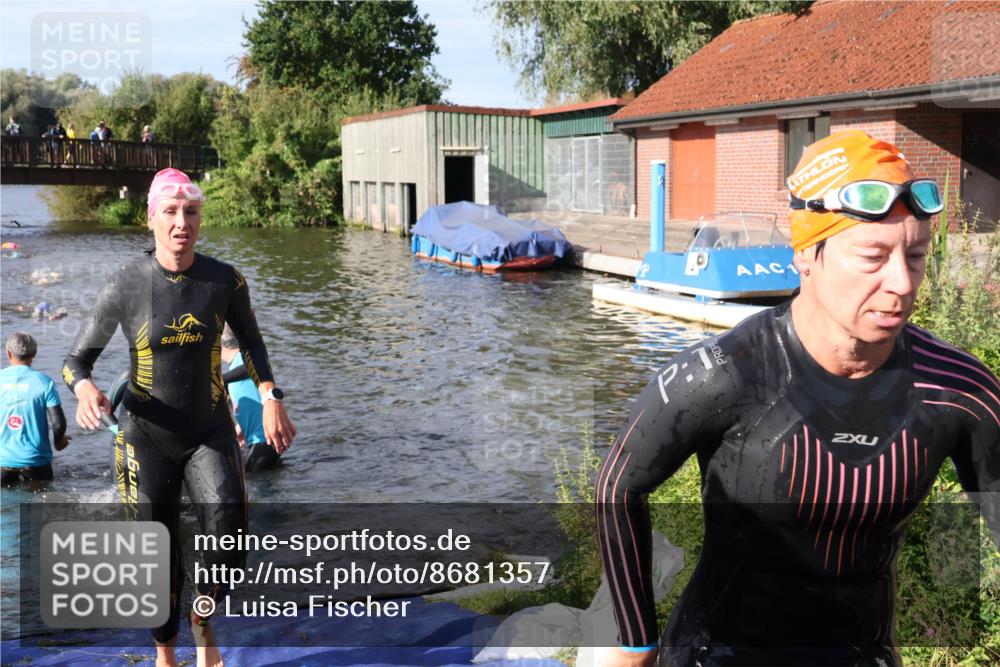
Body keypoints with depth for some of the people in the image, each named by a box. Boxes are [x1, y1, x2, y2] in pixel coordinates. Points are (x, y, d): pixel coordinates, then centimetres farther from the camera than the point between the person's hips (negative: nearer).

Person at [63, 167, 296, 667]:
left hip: (211, 433, 1)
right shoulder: (125, 286, -12)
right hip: (147, 440, -1)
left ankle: (202, 619, 21)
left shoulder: (225, 281, -8)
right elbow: (75, 362, -5)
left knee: (229, 554, -13)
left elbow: (250, 342, 11)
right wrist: (85, 390, -28)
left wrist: (271, 399, -1)